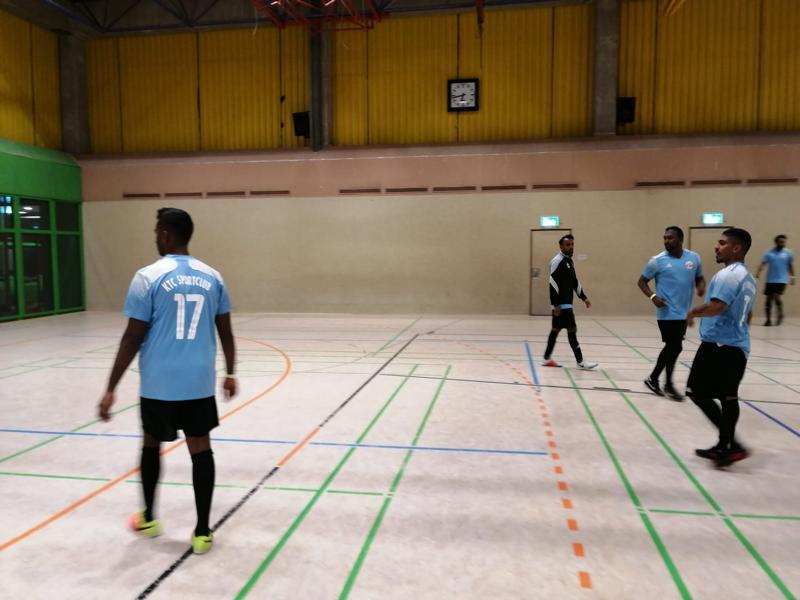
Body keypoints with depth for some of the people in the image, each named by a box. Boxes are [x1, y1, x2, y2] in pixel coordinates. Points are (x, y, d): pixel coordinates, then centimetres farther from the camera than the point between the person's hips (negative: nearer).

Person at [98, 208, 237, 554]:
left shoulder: (148, 277, -10)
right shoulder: (212, 277, 2)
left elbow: (133, 338, -10)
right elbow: (225, 332, 7)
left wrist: (111, 389, -3)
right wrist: (230, 374, 19)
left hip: (159, 384, -2)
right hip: (200, 382, 2)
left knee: (152, 444, 19)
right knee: (200, 448, 8)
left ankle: (148, 518, 36)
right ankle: (202, 532, 12)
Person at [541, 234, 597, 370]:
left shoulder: (569, 261, 16)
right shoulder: (557, 261, -14)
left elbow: (574, 282, 23)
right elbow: (553, 284, -20)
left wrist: (584, 298, 19)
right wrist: (556, 305, -23)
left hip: (566, 303, 10)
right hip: (560, 304, -10)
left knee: (556, 330, 13)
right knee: (572, 330, -7)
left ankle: (547, 359, 20)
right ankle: (580, 362, -1)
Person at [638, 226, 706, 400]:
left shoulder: (694, 258, 3)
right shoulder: (657, 260, -7)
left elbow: (699, 278, 16)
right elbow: (642, 281, 0)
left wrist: (701, 286, -8)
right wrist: (652, 296, -17)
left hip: (683, 313, 5)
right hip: (667, 313, -5)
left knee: (672, 347, 12)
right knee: (675, 347, -5)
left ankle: (653, 379, 28)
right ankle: (668, 384, 12)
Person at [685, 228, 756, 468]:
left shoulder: (728, 274, -15)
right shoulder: (748, 277, 17)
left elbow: (716, 306, -27)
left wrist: (692, 312, -10)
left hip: (719, 344, -10)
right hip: (738, 346, 10)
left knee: (697, 392, -4)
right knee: (728, 397, 14)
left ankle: (732, 445, -6)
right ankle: (724, 446, 21)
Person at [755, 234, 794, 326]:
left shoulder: (788, 253, 3)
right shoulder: (769, 252, 1)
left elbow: (790, 265, 12)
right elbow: (762, 263, -8)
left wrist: (792, 276, 10)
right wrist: (758, 272, -24)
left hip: (782, 280, -1)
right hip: (770, 280, 2)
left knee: (776, 297, -16)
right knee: (769, 299, 5)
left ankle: (780, 315, 9)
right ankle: (768, 320, 15)